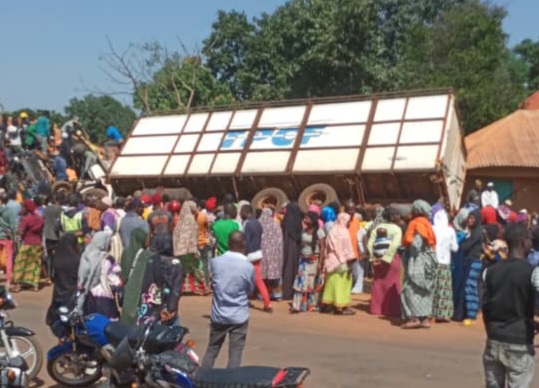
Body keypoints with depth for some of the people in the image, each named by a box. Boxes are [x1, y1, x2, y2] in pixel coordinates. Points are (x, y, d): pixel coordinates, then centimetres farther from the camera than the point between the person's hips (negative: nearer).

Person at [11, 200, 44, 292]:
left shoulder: (25, 218, -14)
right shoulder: (39, 218, 5)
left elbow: (21, 232, -18)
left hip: (27, 243, -6)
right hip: (37, 244, 6)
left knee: (20, 264, 3)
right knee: (35, 264, 10)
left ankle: (17, 285, 3)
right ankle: (35, 285, 9)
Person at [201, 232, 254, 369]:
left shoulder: (215, 261, -7)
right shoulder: (248, 267, -15)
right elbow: (250, 290, 1)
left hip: (218, 314, 3)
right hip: (239, 316, -3)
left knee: (212, 349, 17)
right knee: (235, 353, 4)